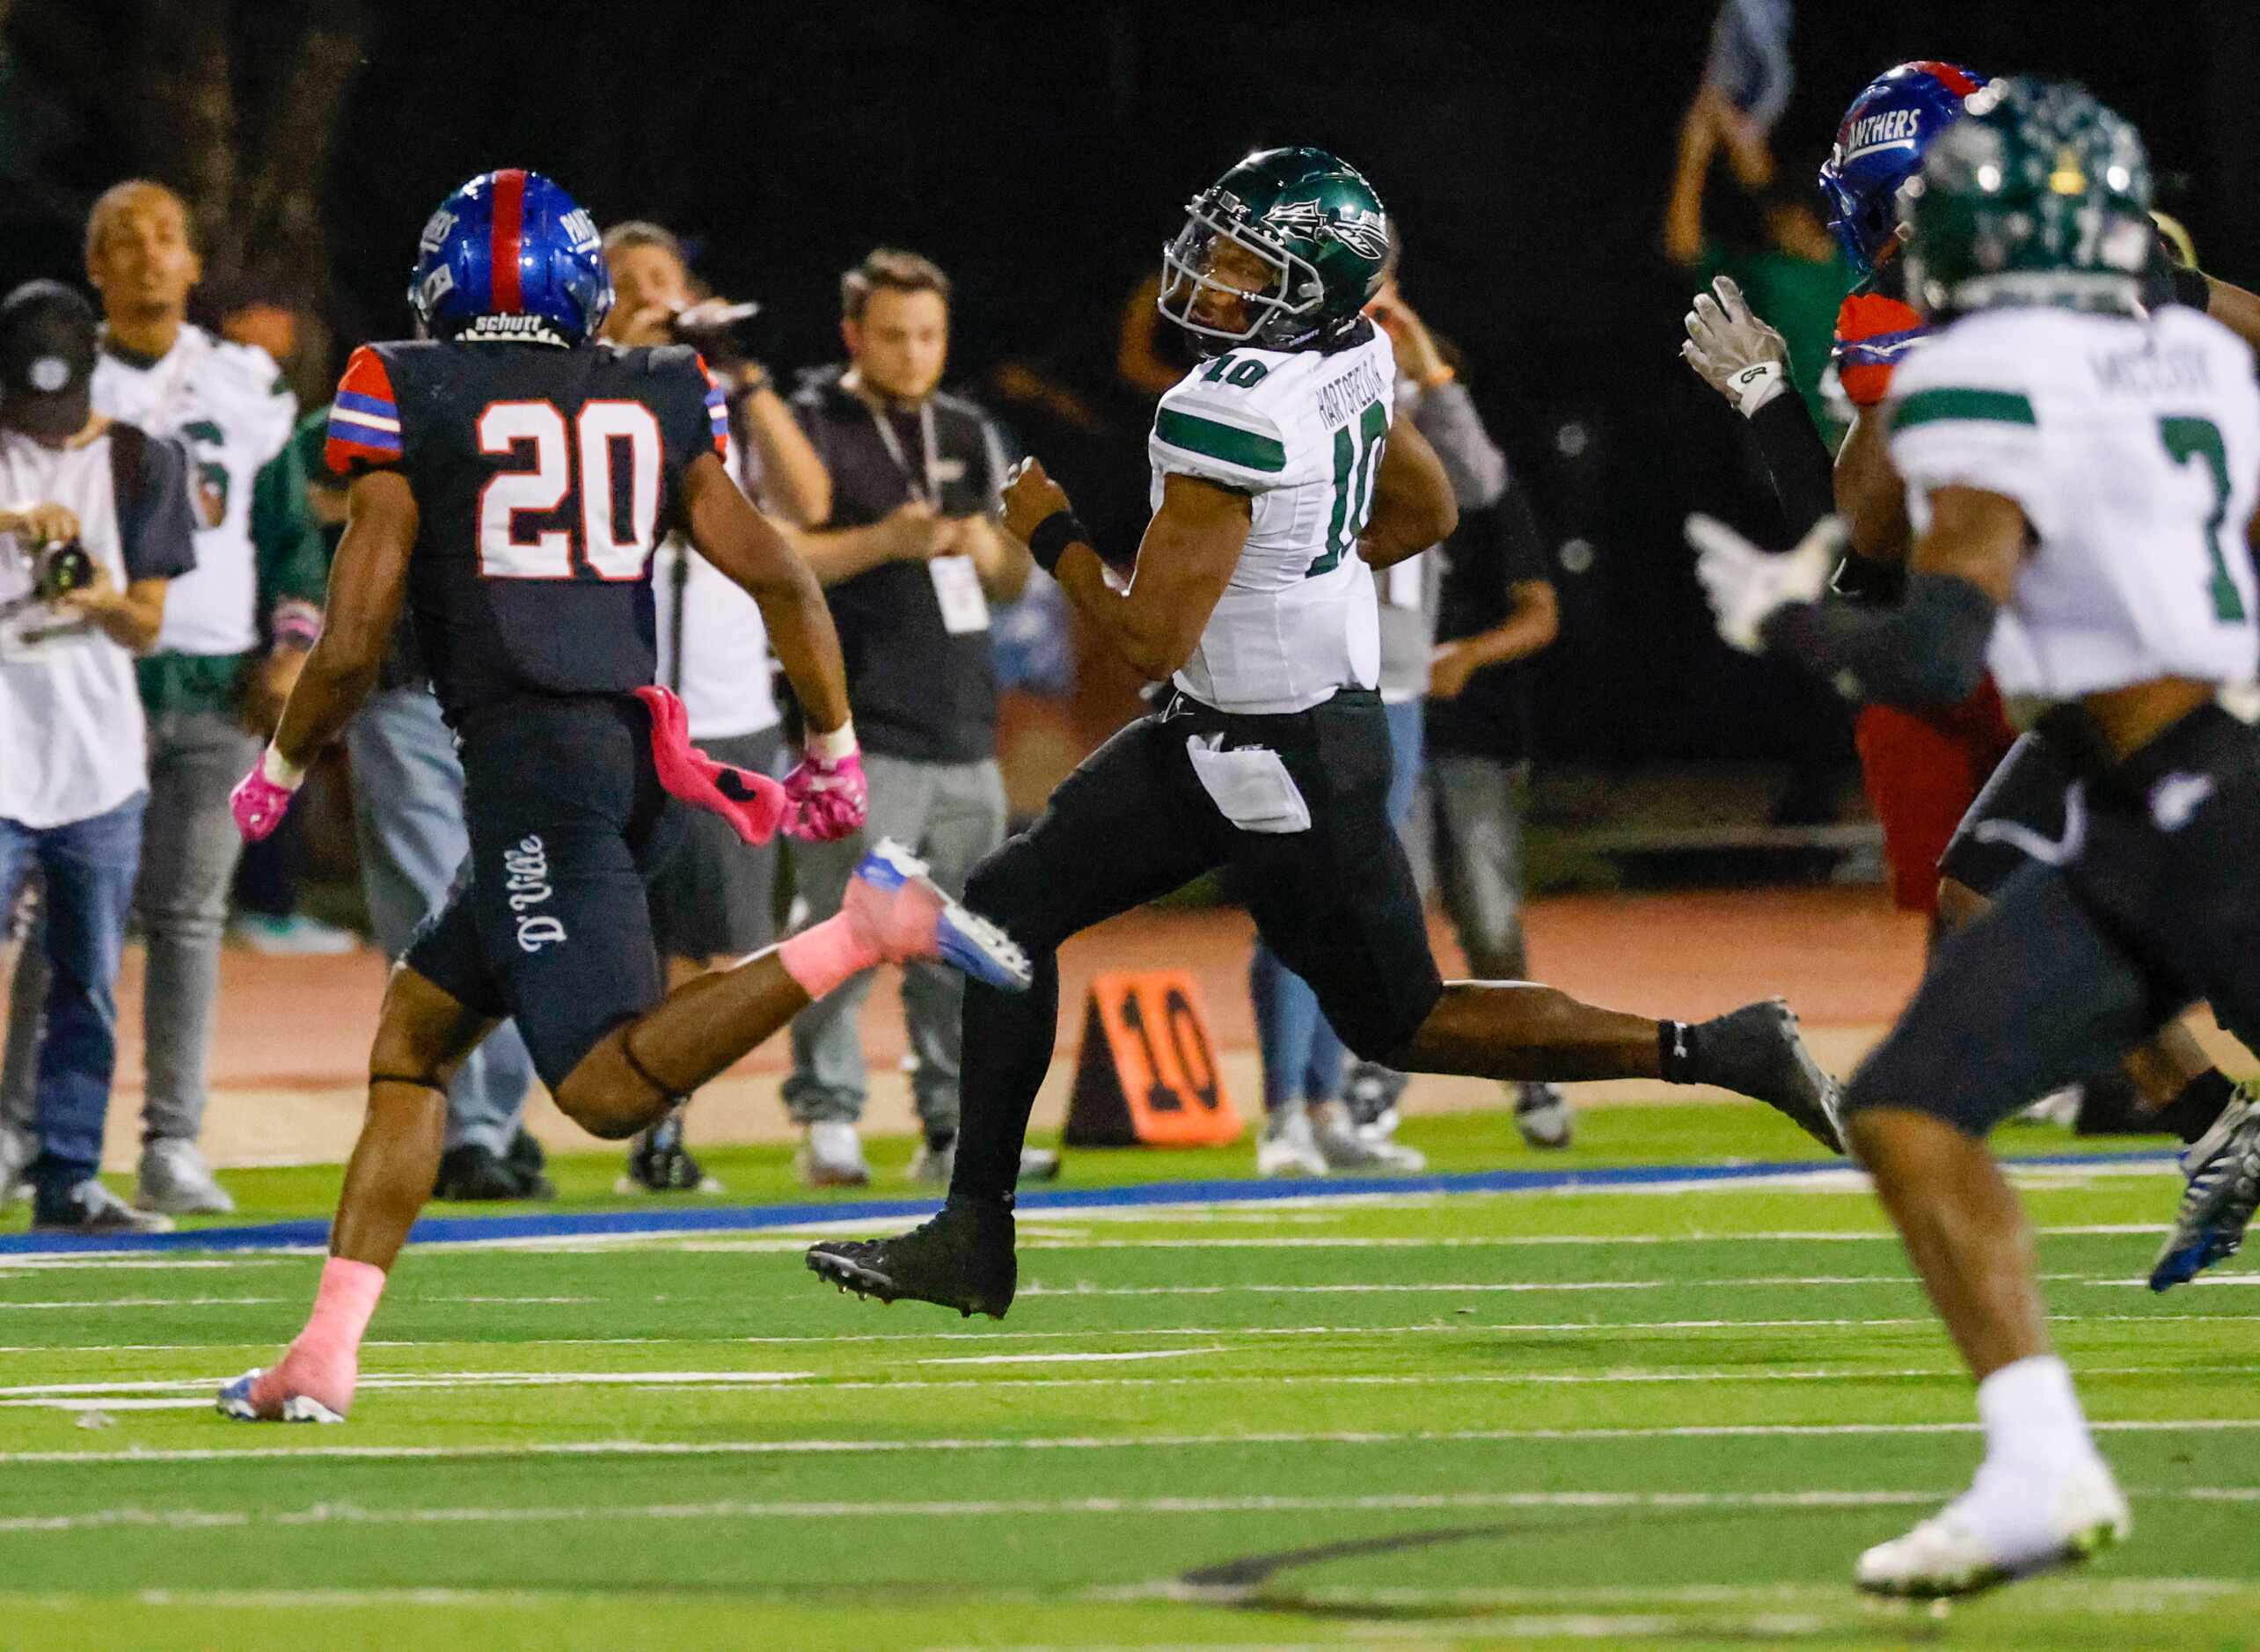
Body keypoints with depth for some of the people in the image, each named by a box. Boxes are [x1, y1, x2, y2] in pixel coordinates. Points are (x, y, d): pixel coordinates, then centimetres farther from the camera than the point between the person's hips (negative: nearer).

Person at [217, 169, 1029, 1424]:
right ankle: (324, 1356, 10)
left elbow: (352, 645, -4)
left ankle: (870, 926, -31)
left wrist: (277, 774, 13)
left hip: (530, 759, -7)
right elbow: (782, 580, 7)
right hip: (631, 748, 7)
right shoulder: (653, 404, 13)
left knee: (613, 1086, -16)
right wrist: (835, 754, 19)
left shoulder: (408, 402, 0)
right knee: (411, 1038, 16)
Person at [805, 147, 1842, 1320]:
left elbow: (1151, 638, -24)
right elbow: (1428, 512, 18)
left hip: (1284, 763, -10)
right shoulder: (1348, 357, 0)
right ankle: (974, 1237, 12)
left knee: (1402, 1022, 4)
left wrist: (1053, 536, -10)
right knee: (1011, 906, 9)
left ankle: (1713, 1052, 10)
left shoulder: (1231, 410, -27)